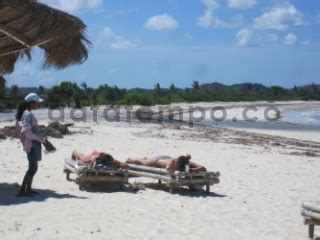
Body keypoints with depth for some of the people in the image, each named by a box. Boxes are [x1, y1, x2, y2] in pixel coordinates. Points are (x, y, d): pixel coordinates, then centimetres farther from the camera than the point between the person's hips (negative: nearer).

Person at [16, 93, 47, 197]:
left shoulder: (28, 113, 13)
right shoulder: (27, 115, -16)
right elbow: (27, 133, -21)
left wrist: (41, 137, 12)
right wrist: (42, 139, -16)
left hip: (34, 144, 10)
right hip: (32, 144, -10)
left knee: (33, 167, 13)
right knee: (33, 168, -9)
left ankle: (28, 189, 18)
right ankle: (22, 190, -8)